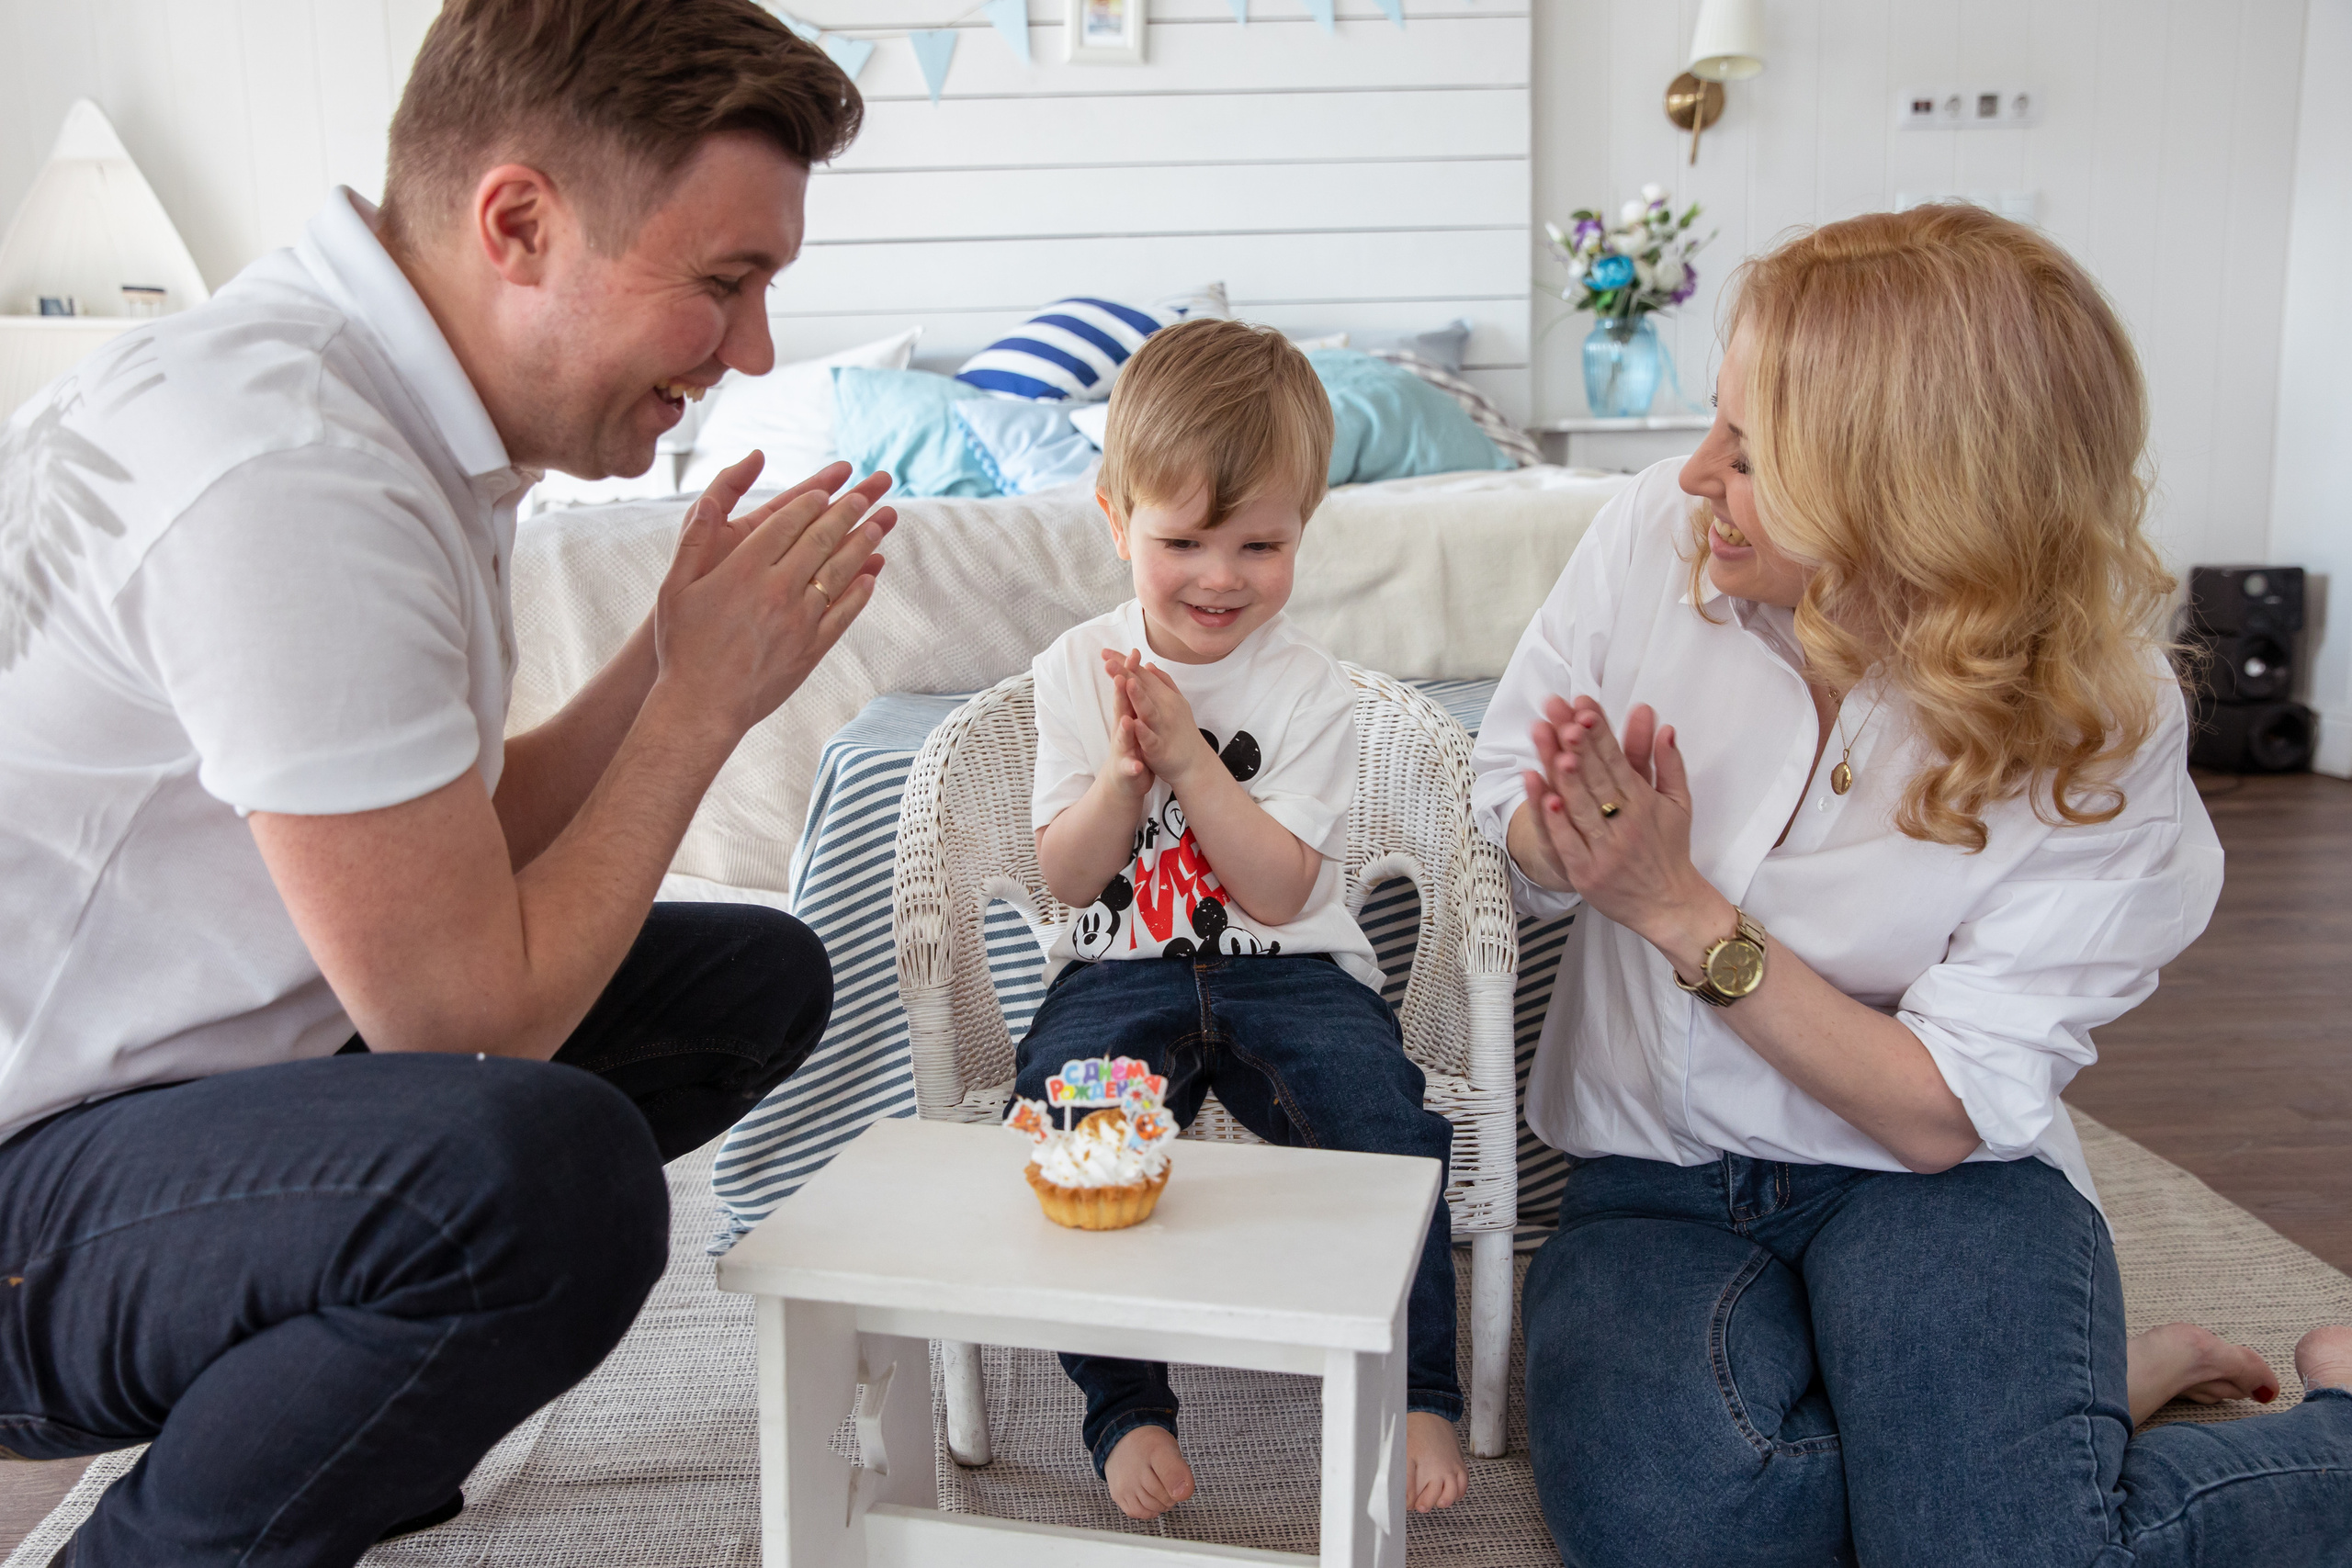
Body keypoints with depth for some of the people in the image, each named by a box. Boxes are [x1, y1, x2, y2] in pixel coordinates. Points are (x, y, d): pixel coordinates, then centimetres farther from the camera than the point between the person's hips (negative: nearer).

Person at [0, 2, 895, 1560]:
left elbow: (461, 858, 7)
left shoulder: (400, 409, 4)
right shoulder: (284, 467, -27)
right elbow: (465, 1007, -24)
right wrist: (703, 701, -14)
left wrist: (672, 658, -4)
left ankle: (350, 1406, 16)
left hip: (216, 1062, 10)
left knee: (755, 974, 8)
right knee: (547, 1167, -37)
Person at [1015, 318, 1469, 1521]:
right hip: (1119, 970, 1)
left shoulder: (1308, 688, -2)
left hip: (1288, 970, -1)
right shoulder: (1078, 669, 4)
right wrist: (1123, 774, -18)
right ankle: (1126, 1409, -7)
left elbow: (1280, 891, -12)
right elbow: (1066, 878, 1)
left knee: (1388, 1124, -25)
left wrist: (1188, 758, -21)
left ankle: (1418, 1390, -4)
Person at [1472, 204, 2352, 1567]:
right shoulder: (1656, 537, -9)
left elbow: (1940, 1113, -15)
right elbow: (1505, 790, 4)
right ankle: (2075, 1405, 3)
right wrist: (1574, 843, -21)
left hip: (1932, 1181, -2)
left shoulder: (2097, 735, -15)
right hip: (1655, 1165, 2)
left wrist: (1683, 910, -25)